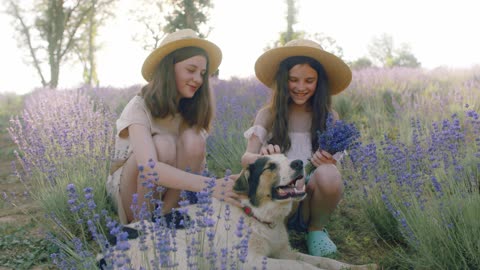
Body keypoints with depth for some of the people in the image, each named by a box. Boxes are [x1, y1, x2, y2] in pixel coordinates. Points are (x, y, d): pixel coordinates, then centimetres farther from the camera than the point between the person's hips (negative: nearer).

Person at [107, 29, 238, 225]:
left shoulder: (190, 109, -4)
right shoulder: (140, 107, -22)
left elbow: (196, 163, -12)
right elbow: (148, 167, -40)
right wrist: (208, 185, -51)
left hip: (169, 194, 4)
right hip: (128, 187, -4)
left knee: (193, 141, -24)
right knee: (162, 145, -33)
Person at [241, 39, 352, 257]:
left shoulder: (329, 116, 2)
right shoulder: (268, 114, -2)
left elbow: (333, 162, -1)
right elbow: (246, 158, -11)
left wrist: (326, 161, -28)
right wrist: (262, 157, -37)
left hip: (314, 191, 2)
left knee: (328, 173, -32)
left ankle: (316, 230, -1)